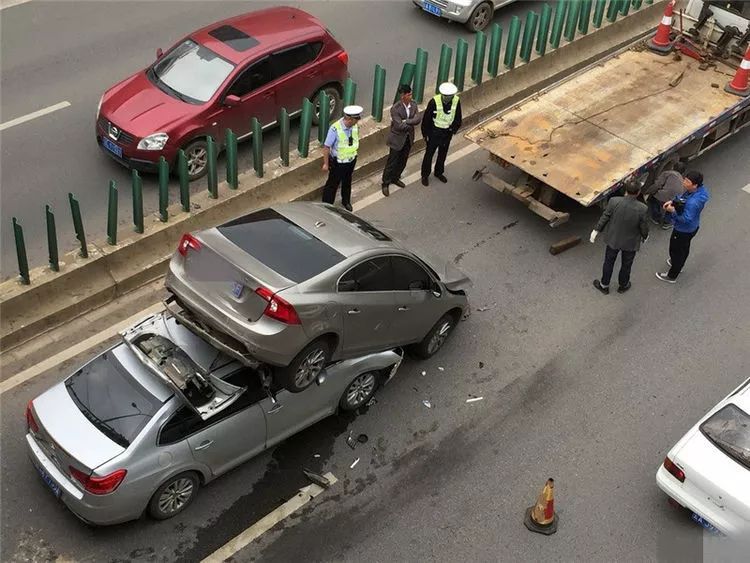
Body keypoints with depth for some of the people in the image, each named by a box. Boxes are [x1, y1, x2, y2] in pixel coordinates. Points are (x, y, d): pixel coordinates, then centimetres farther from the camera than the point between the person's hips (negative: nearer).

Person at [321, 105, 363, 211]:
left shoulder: (355, 126, -14)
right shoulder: (335, 129, -30)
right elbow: (326, 147, -22)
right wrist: (326, 163, -16)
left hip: (351, 160, 6)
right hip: (338, 162, -6)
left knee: (347, 182, 26)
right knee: (333, 184, 10)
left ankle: (346, 201, 49)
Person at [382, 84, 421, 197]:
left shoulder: (413, 105, -5)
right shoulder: (395, 108, -24)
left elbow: (418, 118, -16)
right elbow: (399, 126, -28)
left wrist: (405, 121, -27)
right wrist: (411, 124, -14)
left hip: (408, 138, 6)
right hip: (397, 138, -6)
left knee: (403, 161, 20)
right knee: (392, 162, 4)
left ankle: (395, 178, 41)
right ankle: (385, 184, 18)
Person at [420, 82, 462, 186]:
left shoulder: (456, 101, -15)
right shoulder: (434, 102, -24)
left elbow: (458, 119, 2)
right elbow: (426, 119, -13)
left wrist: (453, 129, -3)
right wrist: (425, 134, -9)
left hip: (447, 133, 3)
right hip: (434, 133, -3)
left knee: (443, 154, 21)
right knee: (429, 154, 12)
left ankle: (439, 172, 44)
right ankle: (425, 175, 30)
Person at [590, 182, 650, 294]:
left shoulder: (614, 202, -25)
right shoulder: (643, 209, -26)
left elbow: (604, 217, -11)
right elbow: (644, 228, -12)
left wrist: (596, 230, 5)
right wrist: (645, 237, 10)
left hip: (613, 239, 1)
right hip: (631, 242, -1)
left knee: (609, 262, 22)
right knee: (626, 265, 23)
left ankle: (604, 285, 40)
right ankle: (623, 286, 45)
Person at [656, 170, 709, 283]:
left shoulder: (693, 202, -42)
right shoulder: (700, 189, -14)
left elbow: (686, 219, -33)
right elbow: (683, 198, 4)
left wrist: (673, 211, -28)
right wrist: (673, 201, -9)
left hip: (684, 230, -8)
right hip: (693, 227, 8)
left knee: (676, 250, 15)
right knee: (684, 247, 32)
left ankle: (671, 276, 36)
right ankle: (679, 264, 59)